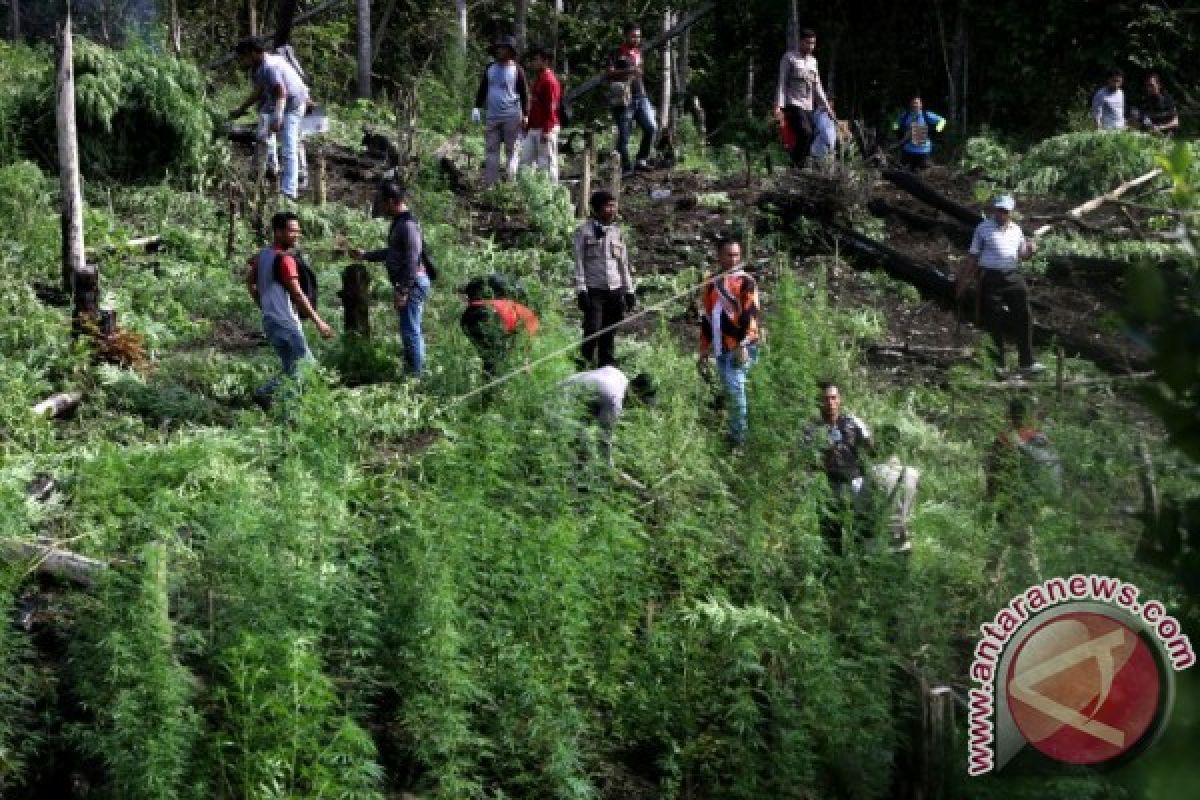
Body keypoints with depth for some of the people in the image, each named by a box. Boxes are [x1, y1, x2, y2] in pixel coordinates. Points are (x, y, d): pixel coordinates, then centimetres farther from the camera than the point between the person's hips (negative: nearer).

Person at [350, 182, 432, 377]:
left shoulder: (407, 225, -18)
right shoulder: (399, 223, 15)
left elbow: (412, 260, -23)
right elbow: (393, 252, 28)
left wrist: (403, 291, -23)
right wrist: (365, 255, 34)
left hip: (413, 283, -11)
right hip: (407, 285, 11)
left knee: (410, 330, -8)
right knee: (411, 331, 16)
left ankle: (415, 373, -5)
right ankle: (414, 370, 23)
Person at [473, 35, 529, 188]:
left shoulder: (516, 70, -1)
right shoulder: (490, 68, 12)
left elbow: (524, 93, -2)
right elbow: (482, 89, 17)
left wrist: (525, 115, -8)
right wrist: (477, 108, 7)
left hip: (511, 118, -4)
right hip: (493, 117, 4)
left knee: (512, 151, -2)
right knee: (491, 151, 3)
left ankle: (510, 182, 1)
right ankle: (489, 184, 4)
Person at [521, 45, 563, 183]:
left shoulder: (550, 80, -12)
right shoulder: (538, 79, 18)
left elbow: (551, 109, -17)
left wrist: (546, 131, -21)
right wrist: (528, 127, 22)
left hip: (545, 129, -10)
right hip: (534, 129, 10)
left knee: (547, 162, -6)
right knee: (526, 161, 7)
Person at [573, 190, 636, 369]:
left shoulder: (616, 232, 15)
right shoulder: (584, 231, 0)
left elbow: (624, 264, 19)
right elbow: (579, 263, -2)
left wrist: (629, 290, 13)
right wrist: (581, 290, -10)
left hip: (615, 289, 4)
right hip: (594, 289, -4)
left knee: (609, 334, 5)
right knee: (593, 330, -13)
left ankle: (607, 366, 10)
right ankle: (585, 364, -1)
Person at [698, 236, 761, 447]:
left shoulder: (745, 282, -2)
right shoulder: (711, 285, 17)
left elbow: (750, 316, -11)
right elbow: (706, 322, 22)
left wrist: (744, 345, -21)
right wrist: (703, 355, 19)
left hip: (740, 349, -6)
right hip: (721, 350, 7)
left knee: (734, 389, -18)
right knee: (732, 392, 9)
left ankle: (738, 440, -15)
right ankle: (736, 435, 17)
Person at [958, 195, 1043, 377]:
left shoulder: (1016, 230, 13)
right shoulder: (984, 229, 1)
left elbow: (1021, 254, 22)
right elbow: (973, 256, 5)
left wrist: (1030, 250, -1)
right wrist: (965, 279, 2)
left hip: (1012, 277, 4)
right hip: (990, 278, -4)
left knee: (1024, 317, -5)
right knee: (995, 322, -1)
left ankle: (1027, 363, -2)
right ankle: (999, 365, 8)